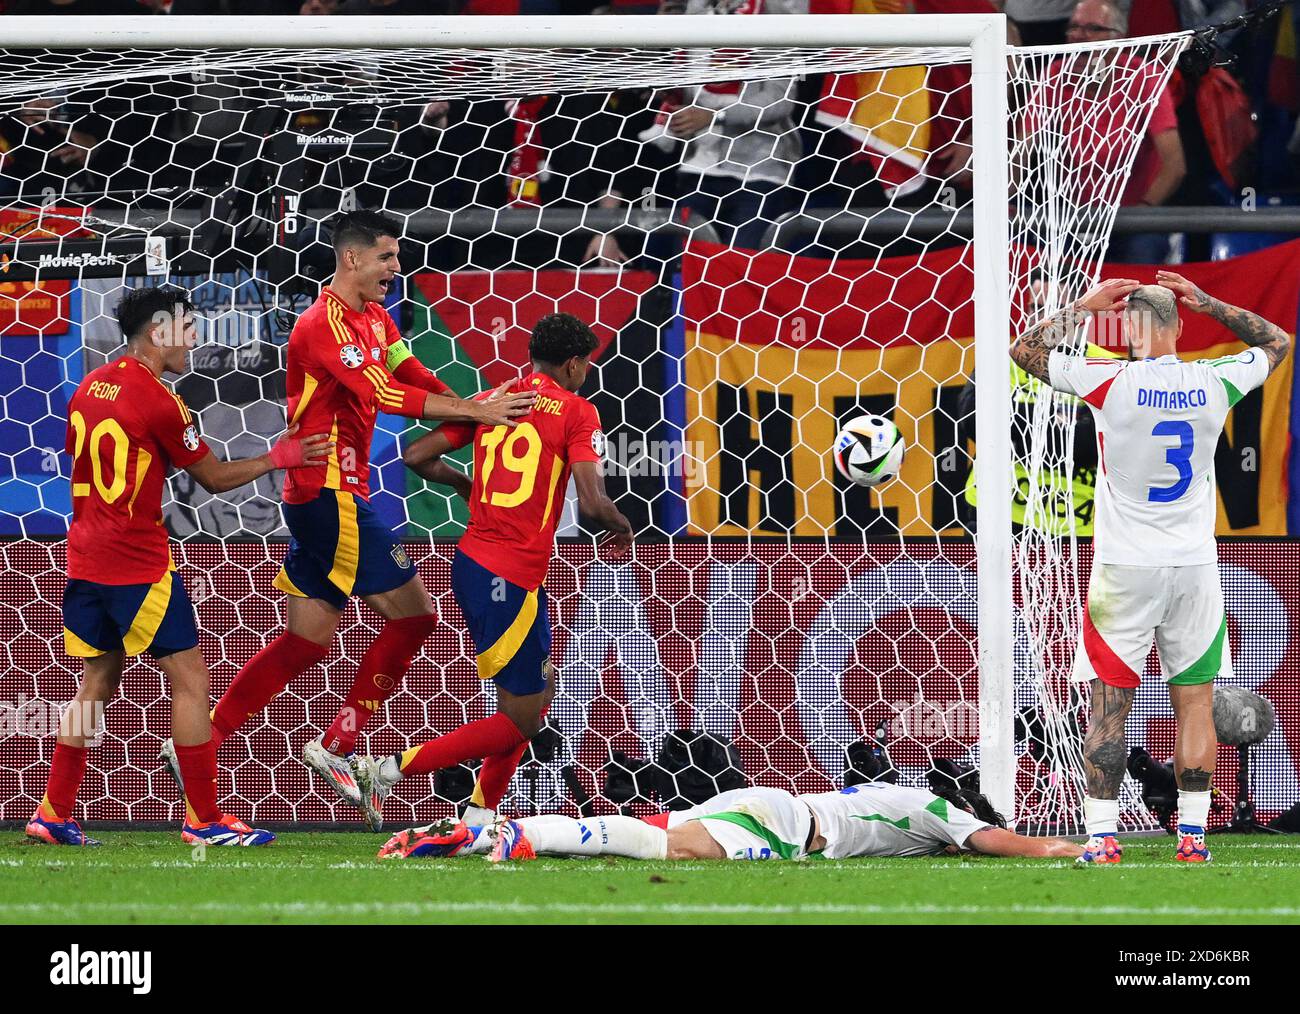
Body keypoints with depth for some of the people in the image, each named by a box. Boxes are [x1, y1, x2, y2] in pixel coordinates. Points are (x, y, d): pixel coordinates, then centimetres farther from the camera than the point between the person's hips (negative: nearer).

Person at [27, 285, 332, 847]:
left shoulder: (90, 386, 9)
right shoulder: (158, 401, -14)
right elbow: (214, 478, -5)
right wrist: (277, 458, 5)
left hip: (85, 558, 8)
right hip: (138, 562, -8)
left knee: (98, 679, 14)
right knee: (189, 678, -2)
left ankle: (54, 815, 13)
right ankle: (204, 820, -2)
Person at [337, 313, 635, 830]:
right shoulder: (577, 413, -7)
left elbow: (417, 456, 7)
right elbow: (592, 502, -17)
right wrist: (622, 528, 5)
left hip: (471, 562, 8)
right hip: (512, 580, -8)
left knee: (541, 687, 23)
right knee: (520, 721, 2)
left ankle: (481, 813, 22)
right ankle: (387, 770, -7)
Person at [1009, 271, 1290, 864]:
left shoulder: (1110, 383, -11)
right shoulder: (1213, 385, -3)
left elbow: (1024, 352, 1)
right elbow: (1275, 342, 17)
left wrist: (1082, 308, 8)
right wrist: (1208, 304, 14)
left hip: (1124, 570, -2)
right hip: (1194, 568, 2)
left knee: (1109, 708, 1)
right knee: (1195, 705, 6)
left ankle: (1102, 837, -3)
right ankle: (1192, 837, 6)